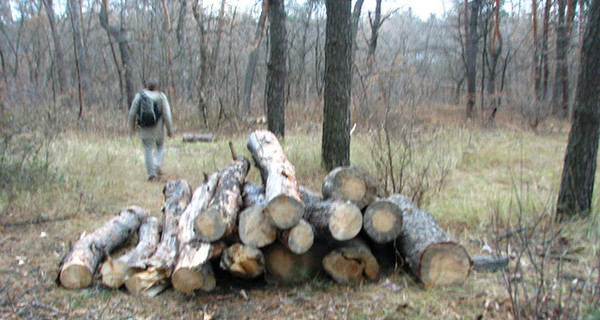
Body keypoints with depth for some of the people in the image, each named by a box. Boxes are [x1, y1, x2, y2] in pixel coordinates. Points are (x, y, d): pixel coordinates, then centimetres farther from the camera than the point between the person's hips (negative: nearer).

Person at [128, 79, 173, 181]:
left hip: (145, 129, 0)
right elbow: (167, 115, -8)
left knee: (148, 150, 5)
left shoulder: (139, 96, -1)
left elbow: (132, 114, 0)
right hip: (158, 128, 0)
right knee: (160, 147, 20)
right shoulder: (161, 97, -4)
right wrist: (170, 130, -1)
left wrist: (132, 128, 14)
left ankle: (151, 174, 2)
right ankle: (157, 165, -1)